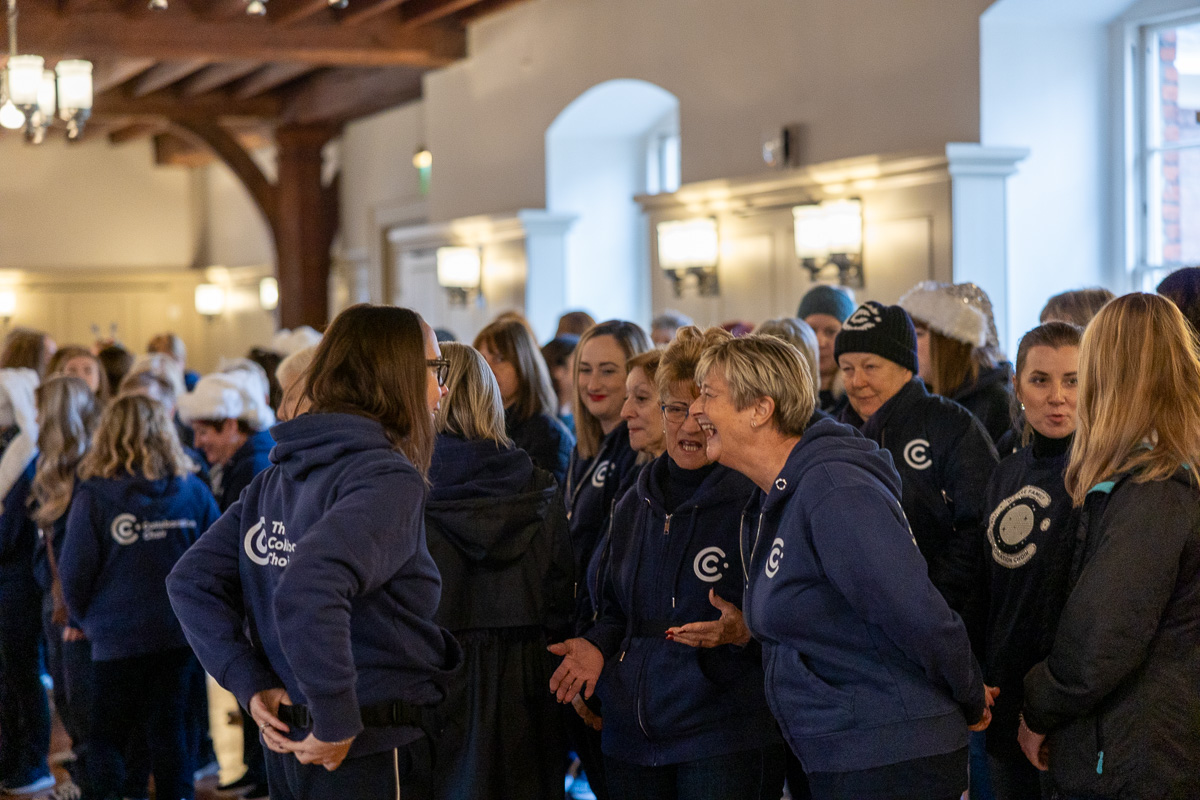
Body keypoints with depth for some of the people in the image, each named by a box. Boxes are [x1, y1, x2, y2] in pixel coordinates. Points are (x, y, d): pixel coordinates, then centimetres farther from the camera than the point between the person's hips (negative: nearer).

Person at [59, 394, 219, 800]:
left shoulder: (93, 496, -12)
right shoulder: (193, 491, -3)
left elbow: (75, 572, -7)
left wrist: (85, 618, 12)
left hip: (117, 637, -3)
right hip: (178, 634, 3)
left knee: (106, 738, 10)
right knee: (168, 730, 15)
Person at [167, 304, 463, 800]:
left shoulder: (276, 478, 8)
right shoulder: (390, 480, -17)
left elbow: (191, 581, 9)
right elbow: (308, 589, -33)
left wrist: (251, 683, 4)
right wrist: (337, 723, -24)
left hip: (288, 751, 8)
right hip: (371, 759, -8)